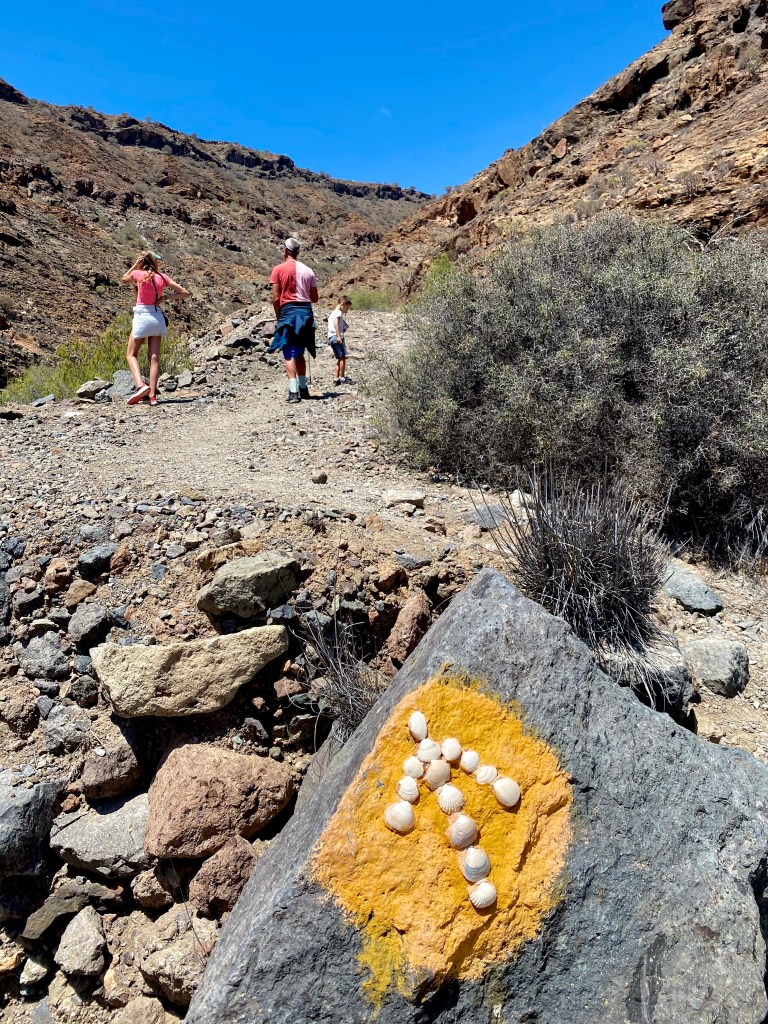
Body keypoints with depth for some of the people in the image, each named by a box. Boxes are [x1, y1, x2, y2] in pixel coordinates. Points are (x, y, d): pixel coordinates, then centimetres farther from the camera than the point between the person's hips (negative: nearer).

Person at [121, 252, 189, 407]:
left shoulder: (138, 274, -1)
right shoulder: (163, 277, 5)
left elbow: (124, 279, 22)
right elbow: (185, 293, 7)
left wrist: (135, 265, 15)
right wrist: (164, 296, 7)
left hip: (142, 316, -3)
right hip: (158, 318, 3)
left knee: (131, 354, 8)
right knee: (154, 358, 4)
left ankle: (140, 385, -14)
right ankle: (152, 395, -2)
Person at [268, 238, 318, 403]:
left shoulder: (279, 269, -1)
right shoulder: (308, 270, 10)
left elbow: (276, 298, -6)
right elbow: (314, 298, 11)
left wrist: (278, 318, 5)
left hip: (288, 311, -4)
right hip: (306, 312, 4)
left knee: (289, 355, -4)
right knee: (300, 354, 17)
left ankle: (293, 392, -13)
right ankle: (303, 389, 19)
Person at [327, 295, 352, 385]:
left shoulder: (332, 313, 25)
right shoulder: (339, 312, -4)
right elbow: (336, 323, -19)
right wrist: (339, 336, -27)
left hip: (330, 338, 9)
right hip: (337, 336, -9)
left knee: (339, 358, 13)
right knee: (343, 357, -6)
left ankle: (337, 378, 10)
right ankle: (342, 378, -6)